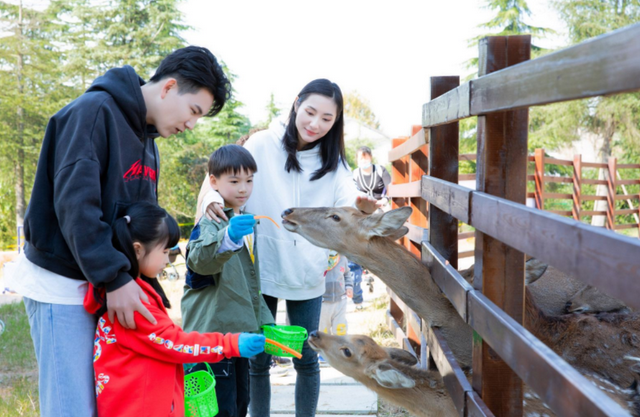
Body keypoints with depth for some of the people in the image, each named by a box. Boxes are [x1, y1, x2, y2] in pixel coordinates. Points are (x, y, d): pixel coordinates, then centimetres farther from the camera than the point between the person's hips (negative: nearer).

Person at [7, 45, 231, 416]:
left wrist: (148, 288, 7)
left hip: (109, 285, 8)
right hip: (64, 285, -8)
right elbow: (74, 202, -23)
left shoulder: (147, 139, 13)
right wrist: (114, 278, -25)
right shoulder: (95, 111, -14)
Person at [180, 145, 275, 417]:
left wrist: (264, 319, 16)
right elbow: (200, 260, -34)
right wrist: (228, 237, -52)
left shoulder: (246, 223, 14)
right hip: (212, 333, -8)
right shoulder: (211, 223, -12)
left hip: (240, 331, 8)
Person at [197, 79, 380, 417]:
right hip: (262, 270, -2)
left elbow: (347, 199, -12)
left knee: (306, 358, 11)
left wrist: (362, 209, -35)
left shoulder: (332, 162, 2)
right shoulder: (262, 145, -7)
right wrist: (213, 199, -28)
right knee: (258, 358, 9)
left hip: (307, 275, 2)